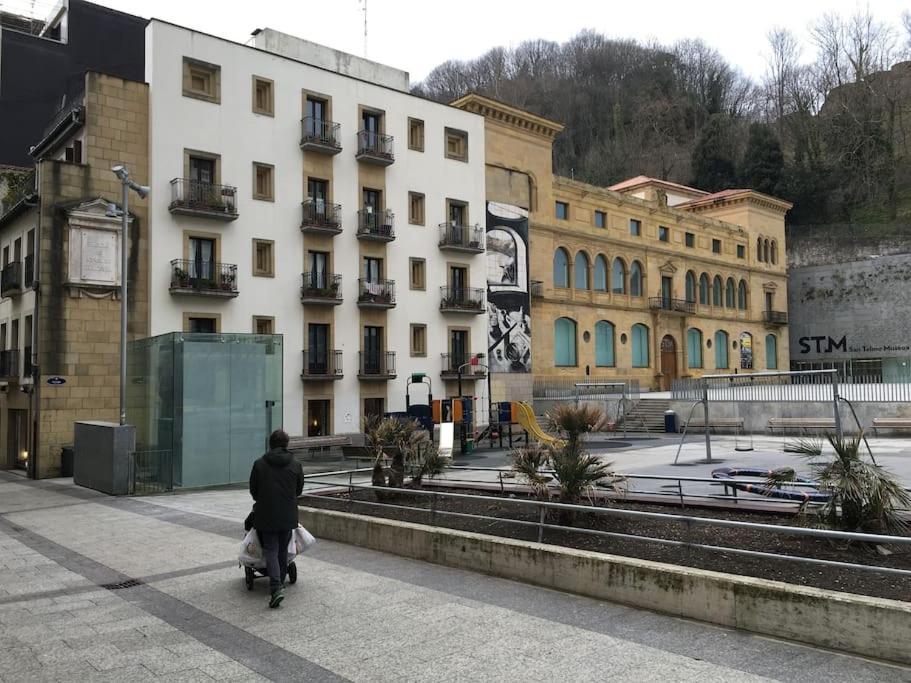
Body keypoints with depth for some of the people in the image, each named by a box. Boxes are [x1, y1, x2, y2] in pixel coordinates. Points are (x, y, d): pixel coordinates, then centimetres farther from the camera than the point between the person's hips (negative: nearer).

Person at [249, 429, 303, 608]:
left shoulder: (259, 464, -5)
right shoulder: (295, 465, -1)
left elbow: (253, 490, 4)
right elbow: (299, 489, 9)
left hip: (266, 515, -2)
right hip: (288, 516, 2)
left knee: (270, 550, 1)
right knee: (283, 550, 17)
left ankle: (276, 587, -14)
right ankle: (280, 584, 26)